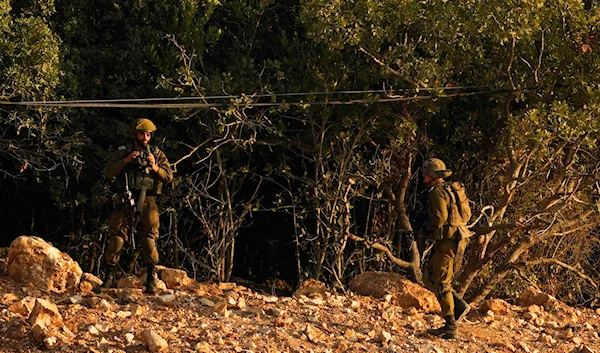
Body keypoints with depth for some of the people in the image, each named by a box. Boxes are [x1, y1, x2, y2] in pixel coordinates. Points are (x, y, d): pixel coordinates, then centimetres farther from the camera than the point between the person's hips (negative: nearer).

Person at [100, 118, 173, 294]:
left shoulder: (157, 154, 10)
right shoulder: (122, 152, 9)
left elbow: (169, 177, 4)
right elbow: (109, 172, -2)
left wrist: (155, 167, -13)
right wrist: (125, 161, -14)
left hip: (147, 203, 0)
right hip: (126, 201, 0)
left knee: (149, 241, -3)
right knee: (116, 239, -2)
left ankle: (151, 280, 3)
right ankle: (109, 276, 9)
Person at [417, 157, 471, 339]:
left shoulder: (437, 191, -11)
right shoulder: (451, 190, 19)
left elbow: (440, 217, -23)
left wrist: (425, 231, -7)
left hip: (446, 241, -10)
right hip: (455, 239, 10)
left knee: (441, 283, -5)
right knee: (432, 275, 18)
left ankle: (450, 327, -4)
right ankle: (459, 305, 9)